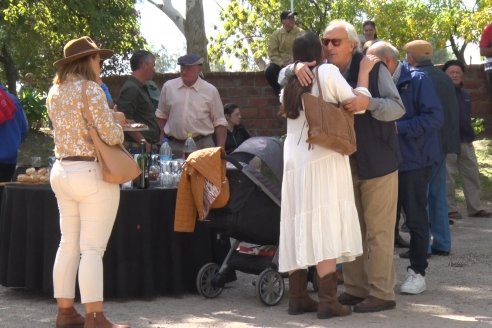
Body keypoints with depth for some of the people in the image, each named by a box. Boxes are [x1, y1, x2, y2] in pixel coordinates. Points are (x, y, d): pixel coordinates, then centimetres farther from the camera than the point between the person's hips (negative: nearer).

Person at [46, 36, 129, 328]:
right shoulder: (91, 89, -14)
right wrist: (118, 129, 4)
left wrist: (108, 118, 10)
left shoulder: (55, 92, 10)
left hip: (62, 171, 8)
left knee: (69, 244, 13)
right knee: (92, 249, -7)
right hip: (91, 173, -8)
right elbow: (112, 134, -18)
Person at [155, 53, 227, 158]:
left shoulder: (210, 91, 2)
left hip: (202, 145, -2)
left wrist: (220, 149, -3)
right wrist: (165, 136, 10)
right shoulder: (168, 87, 7)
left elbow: (219, 122, 5)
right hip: (173, 145, 2)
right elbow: (161, 115, 19)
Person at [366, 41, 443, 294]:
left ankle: (417, 272, 11)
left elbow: (435, 117, -17)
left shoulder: (417, 81, -10)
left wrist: (399, 127, -20)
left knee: (415, 218, 2)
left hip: (414, 160, -6)